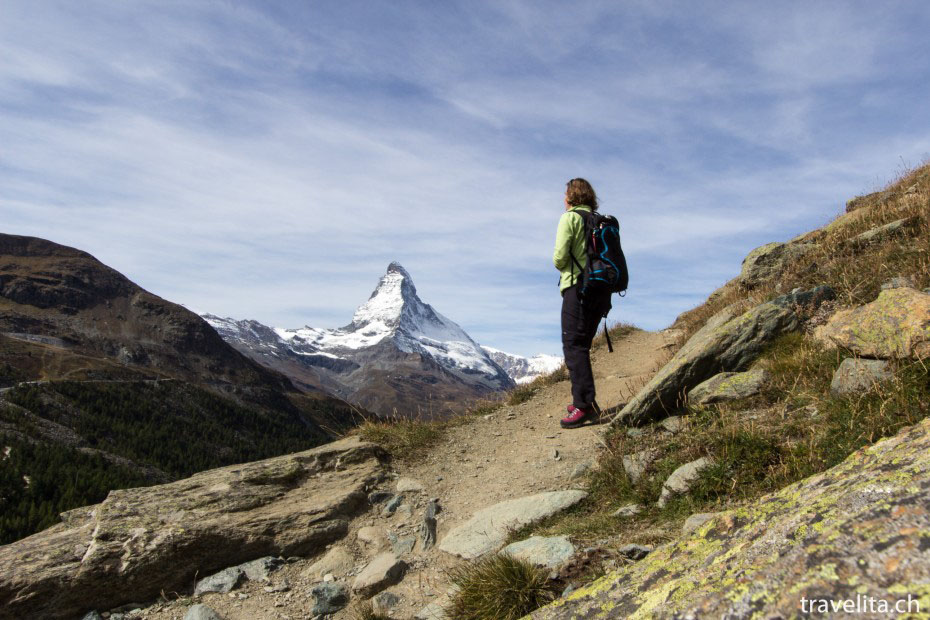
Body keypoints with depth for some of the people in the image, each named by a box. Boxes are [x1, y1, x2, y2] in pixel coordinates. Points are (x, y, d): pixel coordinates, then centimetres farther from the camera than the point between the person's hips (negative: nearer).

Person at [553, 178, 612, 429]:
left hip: (578, 287, -7)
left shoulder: (569, 218, -4)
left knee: (573, 345, -10)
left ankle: (585, 404, -18)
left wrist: (563, 267, 9)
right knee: (583, 346, 16)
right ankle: (583, 400, 19)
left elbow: (559, 258, -11)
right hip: (601, 290, 8)